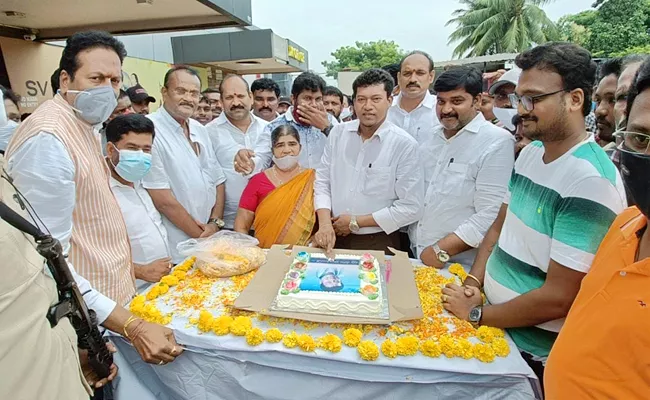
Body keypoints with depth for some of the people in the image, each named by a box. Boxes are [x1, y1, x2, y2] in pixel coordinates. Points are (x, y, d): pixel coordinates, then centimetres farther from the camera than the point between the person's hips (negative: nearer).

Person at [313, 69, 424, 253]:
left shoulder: (404, 144, -13)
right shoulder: (338, 133, -1)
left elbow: (411, 207, -15)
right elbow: (322, 181, 2)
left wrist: (356, 222, -14)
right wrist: (325, 224, -13)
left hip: (378, 242, -3)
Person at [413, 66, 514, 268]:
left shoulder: (497, 142, -14)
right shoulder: (431, 138, 6)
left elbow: (490, 216, -21)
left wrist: (441, 250, -20)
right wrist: (413, 240, 4)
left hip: (460, 266, -6)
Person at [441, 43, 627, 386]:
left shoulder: (590, 181, -25)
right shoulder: (530, 152, 0)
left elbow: (558, 298, -25)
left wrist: (475, 314, -14)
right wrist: (472, 283, -4)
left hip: (534, 352, -7)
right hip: (495, 319, 7)